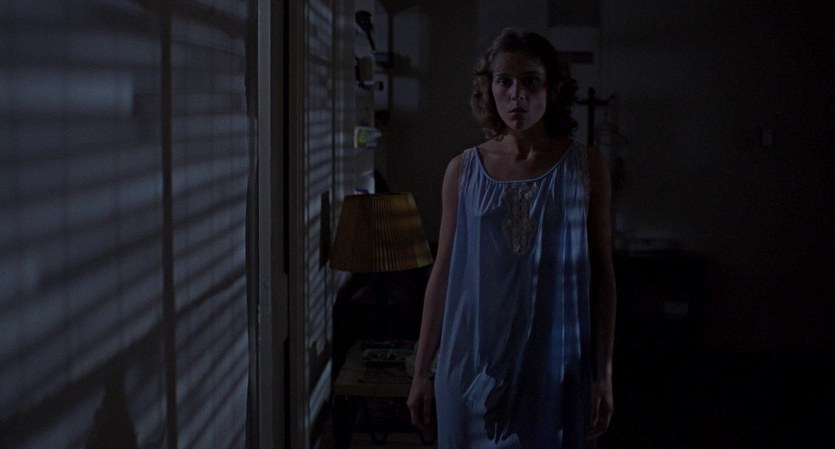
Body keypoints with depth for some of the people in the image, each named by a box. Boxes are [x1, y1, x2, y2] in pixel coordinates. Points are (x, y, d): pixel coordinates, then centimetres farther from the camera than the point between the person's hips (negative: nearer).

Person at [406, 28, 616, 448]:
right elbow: (443, 273, 4)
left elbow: (602, 274, 0)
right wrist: (421, 370, 4)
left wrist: (603, 373, -4)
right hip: (475, 364, 1)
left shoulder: (586, 167, -2)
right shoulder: (463, 170, 1)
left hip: (556, 366, -1)